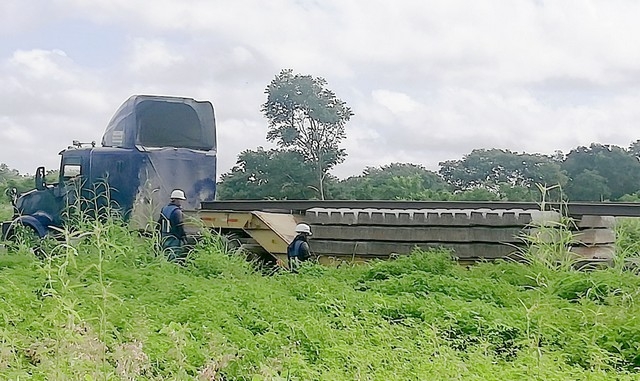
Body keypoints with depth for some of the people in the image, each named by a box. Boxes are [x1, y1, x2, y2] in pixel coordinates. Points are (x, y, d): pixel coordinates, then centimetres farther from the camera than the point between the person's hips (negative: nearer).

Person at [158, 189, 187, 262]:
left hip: (164, 240, 9)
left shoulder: (164, 209, 13)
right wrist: (184, 239, -11)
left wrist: (161, 238, 23)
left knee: (167, 260, 13)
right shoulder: (177, 211, -14)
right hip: (175, 242, -9)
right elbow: (180, 228, -17)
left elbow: (159, 225, 18)